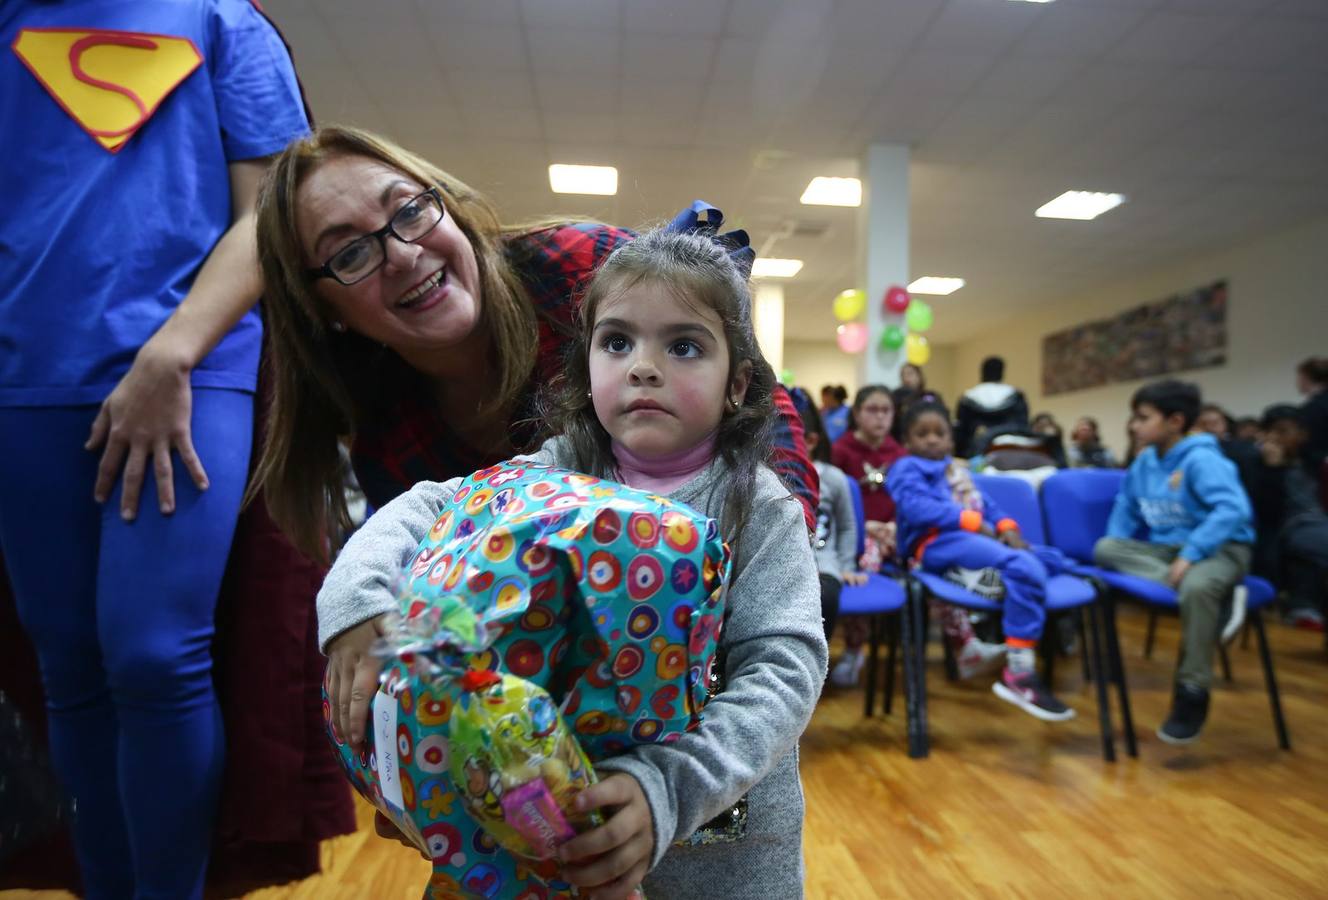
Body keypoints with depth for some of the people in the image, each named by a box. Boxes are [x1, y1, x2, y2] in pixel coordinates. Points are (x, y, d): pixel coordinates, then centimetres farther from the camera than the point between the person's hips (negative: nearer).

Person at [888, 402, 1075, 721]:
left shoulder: (958, 470, 30)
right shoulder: (907, 468, 5)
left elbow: (985, 504, 22)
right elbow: (917, 508, -14)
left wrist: (1007, 528, -1)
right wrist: (974, 522, -16)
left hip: (975, 538, 9)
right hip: (937, 541, -9)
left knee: (1052, 559, 4)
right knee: (1025, 568, -27)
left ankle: (977, 573, -19)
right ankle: (1019, 674, -27)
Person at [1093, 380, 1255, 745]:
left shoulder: (1201, 459, -14)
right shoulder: (1143, 462, 7)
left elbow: (1234, 510, -26)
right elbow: (1126, 507, 17)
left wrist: (1190, 554, -32)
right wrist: (1120, 556, 3)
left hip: (1219, 548, -6)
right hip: (1167, 548, 7)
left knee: (1196, 588, -40)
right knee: (1106, 548, -19)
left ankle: (1192, 693, -21)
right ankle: (1213, 594, -27)